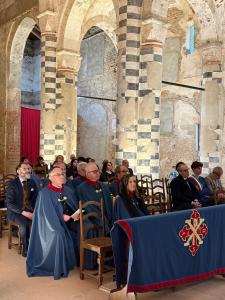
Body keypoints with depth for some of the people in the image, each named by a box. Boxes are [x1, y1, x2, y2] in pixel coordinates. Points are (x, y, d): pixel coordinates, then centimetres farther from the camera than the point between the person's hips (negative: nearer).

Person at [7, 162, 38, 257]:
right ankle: (26, 248, -14)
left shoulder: (32, 183, 5)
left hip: (29, 210, 4)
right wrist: (23, 212, -24)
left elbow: (36, 199, 9)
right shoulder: (13, 184, -10)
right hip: (15, 212, -4)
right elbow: (10, 204, -14)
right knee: (24, 223, -33)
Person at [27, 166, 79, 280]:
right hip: (49, 224, -6)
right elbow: (47, 213, -15)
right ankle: (57, 269, -11)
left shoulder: (66, 190, 7)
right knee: (59, 235, -27)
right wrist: (62, 217, -20)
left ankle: (66, 264, 3)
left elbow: (72, 207, 8)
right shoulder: (45, 193, -11)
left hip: (65, 221, 6)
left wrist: (76, 214, -13)